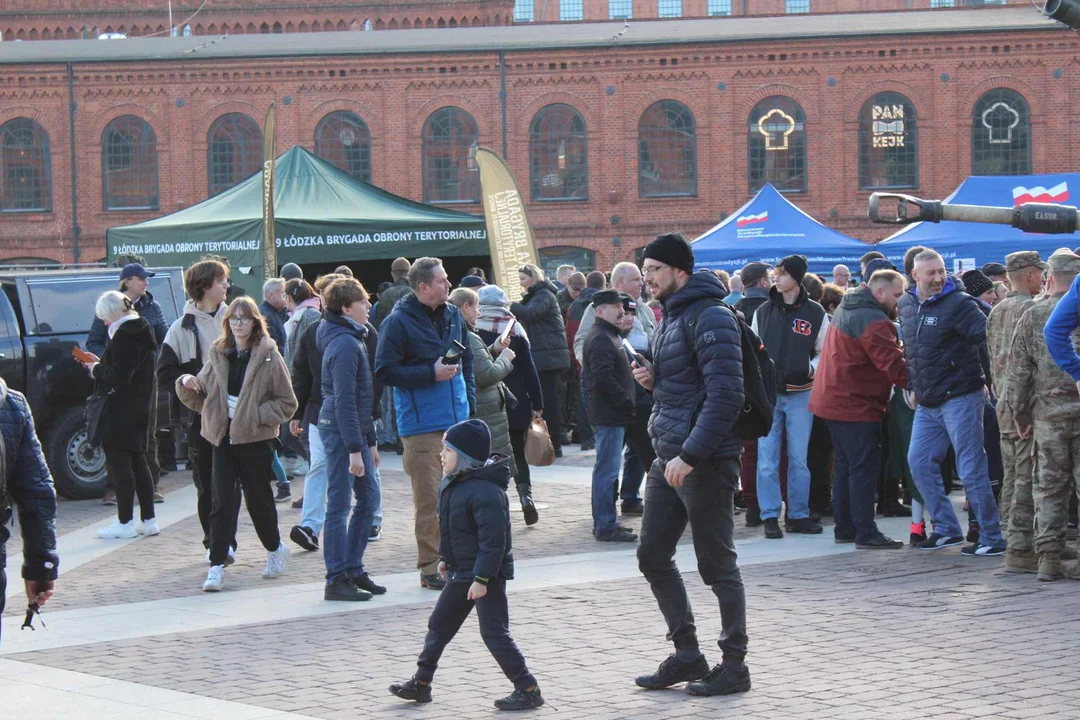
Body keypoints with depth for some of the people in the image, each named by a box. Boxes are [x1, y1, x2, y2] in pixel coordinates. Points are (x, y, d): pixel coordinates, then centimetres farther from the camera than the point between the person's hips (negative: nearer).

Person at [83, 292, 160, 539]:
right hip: (141, 406, 10)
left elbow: (120, 375, -23)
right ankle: (148, 520, 16)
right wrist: (101, 365, 12)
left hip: (123, 410, -10)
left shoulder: (125, 335, -17)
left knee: (118, 461, -4)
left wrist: (97, 369, -7)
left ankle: (125, 523, -3)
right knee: (137, 461, 14)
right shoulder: (141, 330, 13)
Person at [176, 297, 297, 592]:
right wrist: (187, 384, -7)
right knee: (222, 503, -3)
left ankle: (275, 549, 33)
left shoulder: (269, 357, -4)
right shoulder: (218, 355, 8)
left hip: (255, 438, -3)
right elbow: (201, 399, 13)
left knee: (258, 500, 8)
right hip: (223, 438, 3)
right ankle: (217, 567, -4)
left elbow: (287, 403, -3)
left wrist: (255, 414, -14)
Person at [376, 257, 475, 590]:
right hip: (422, 425, -6)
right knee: (430, 500, -5)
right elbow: (384, 371, -12)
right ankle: (431, 568, 3)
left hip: (457, 421, 7)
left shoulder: (453, 316, 12)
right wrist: (432, 373, -16)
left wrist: (470, 406, 15)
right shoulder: (398, 322, -9)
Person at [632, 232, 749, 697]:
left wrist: (691, 454, -25)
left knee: (716, 565, -1)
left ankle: (734, 666, 9)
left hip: (704, 461, -10)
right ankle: (687, 655, 22)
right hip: (668, 457, 10)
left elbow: (725, 395, -23)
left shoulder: (709, 318, -15)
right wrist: (653, 380, 4)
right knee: (653, 557, 12)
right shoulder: (670, 317, 15)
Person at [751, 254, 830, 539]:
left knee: (799, 459, 5)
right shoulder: (763, 312, 6)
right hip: (768, 394, 1)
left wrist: (810, 369, -12)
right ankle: (770, 516, 4)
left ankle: (798, 515, 13)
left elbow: (824, 352, 6)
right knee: (767, 459, -1)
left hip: (801, 395, -1)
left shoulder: (815, 313, 1)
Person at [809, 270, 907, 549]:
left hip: (835, 399, 10)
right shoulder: (872, 320, -18)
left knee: (845, 468, 15)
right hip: (856, 406, -10)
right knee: (864, 469, -7)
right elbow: (893, 364, -24)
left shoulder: (847, 308, 15)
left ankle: (844, 529, 20)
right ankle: (866, 534, -7)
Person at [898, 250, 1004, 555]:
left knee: (971, 469, -6)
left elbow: (988, 339, -19)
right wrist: (913, 387, 20)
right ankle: (946, 529, 19)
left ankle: (992, 537, 2)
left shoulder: (959, 304, -13)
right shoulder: (907, 305, 10)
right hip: (927, 404, 8)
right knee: (919, 462, 8)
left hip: (960, 399, -8)